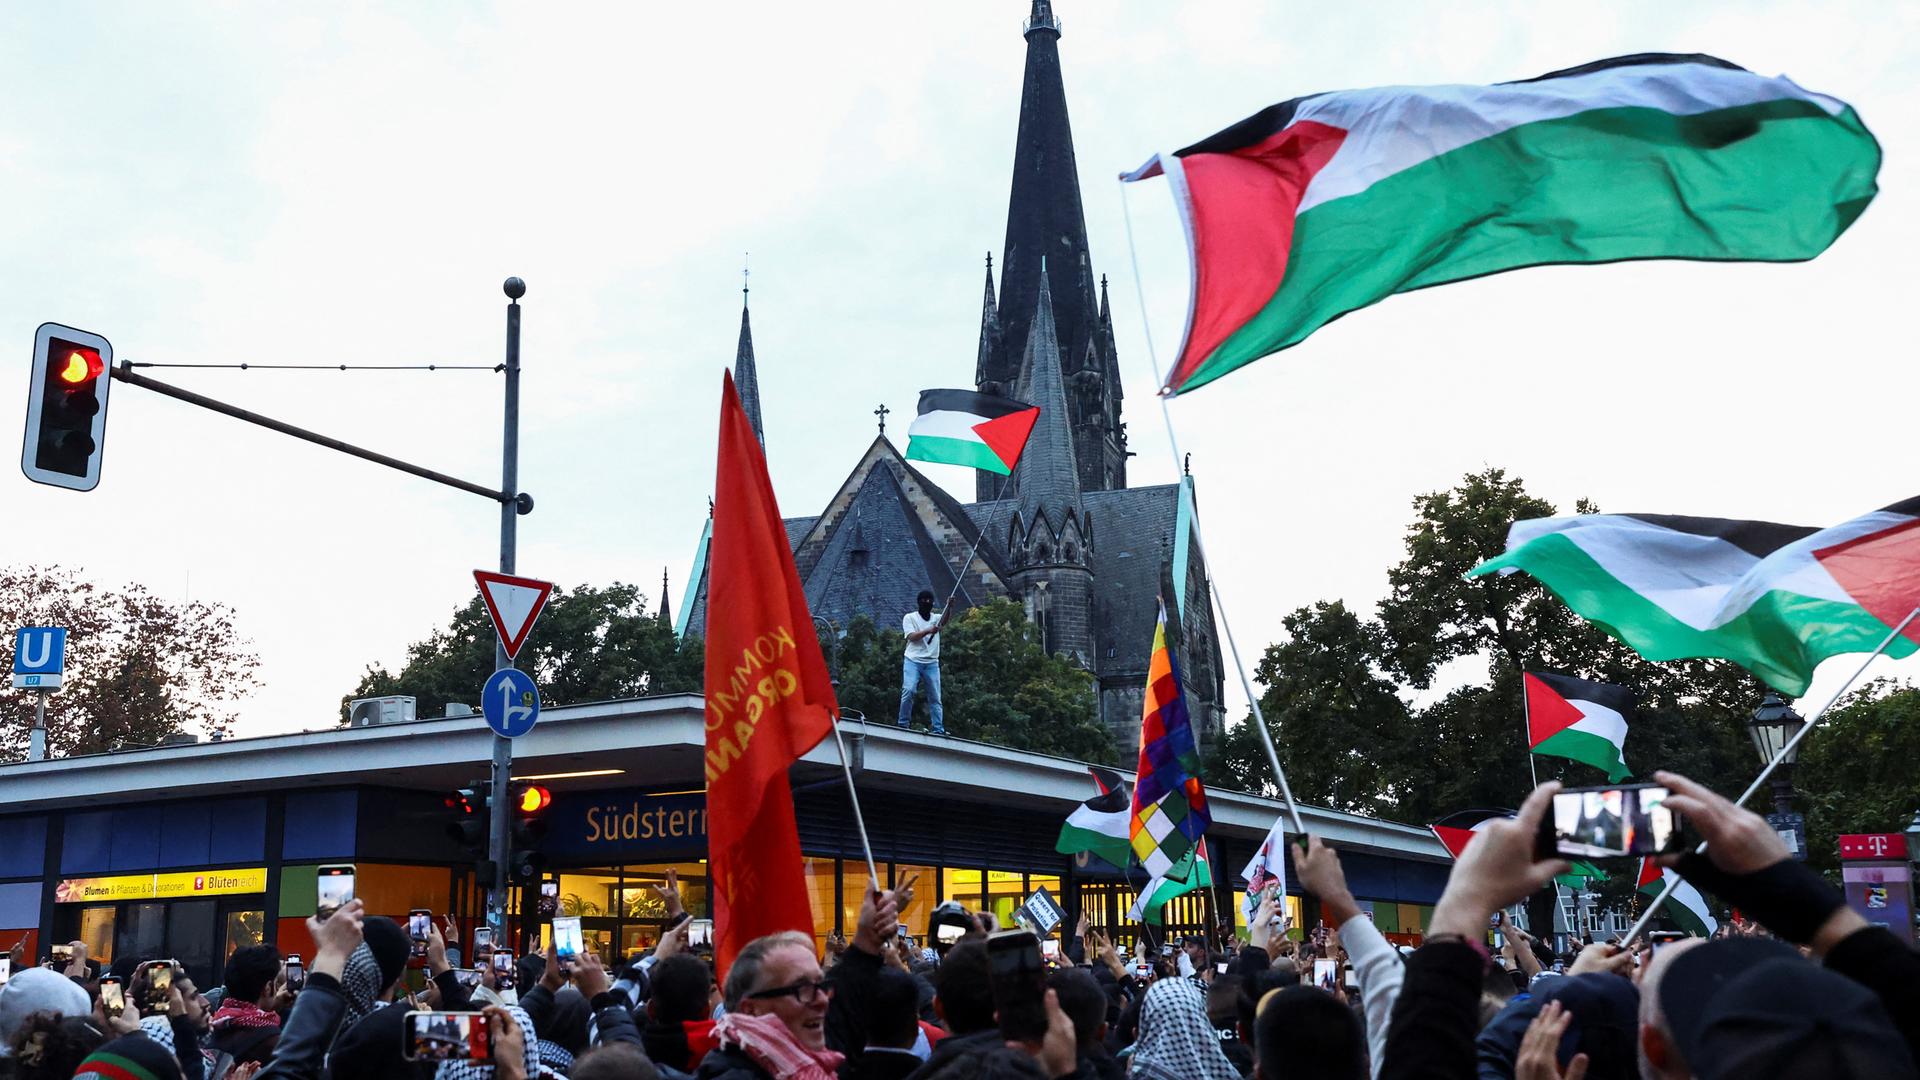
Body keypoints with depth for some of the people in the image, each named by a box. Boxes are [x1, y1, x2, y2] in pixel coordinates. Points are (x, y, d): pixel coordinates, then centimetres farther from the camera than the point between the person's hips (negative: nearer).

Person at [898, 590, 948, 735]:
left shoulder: (936, 618, 13)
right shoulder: (909, 617, 6)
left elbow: (944, 621, -12)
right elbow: (912, 636, -9)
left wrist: (949, 607, -31)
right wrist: (928, 631, -23)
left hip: (932, 663, 3)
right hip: (913, 661, -3)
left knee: (935, 697, 1)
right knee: (908, 690, -19)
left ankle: (939, 728, 1)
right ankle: (903, 724, -10)